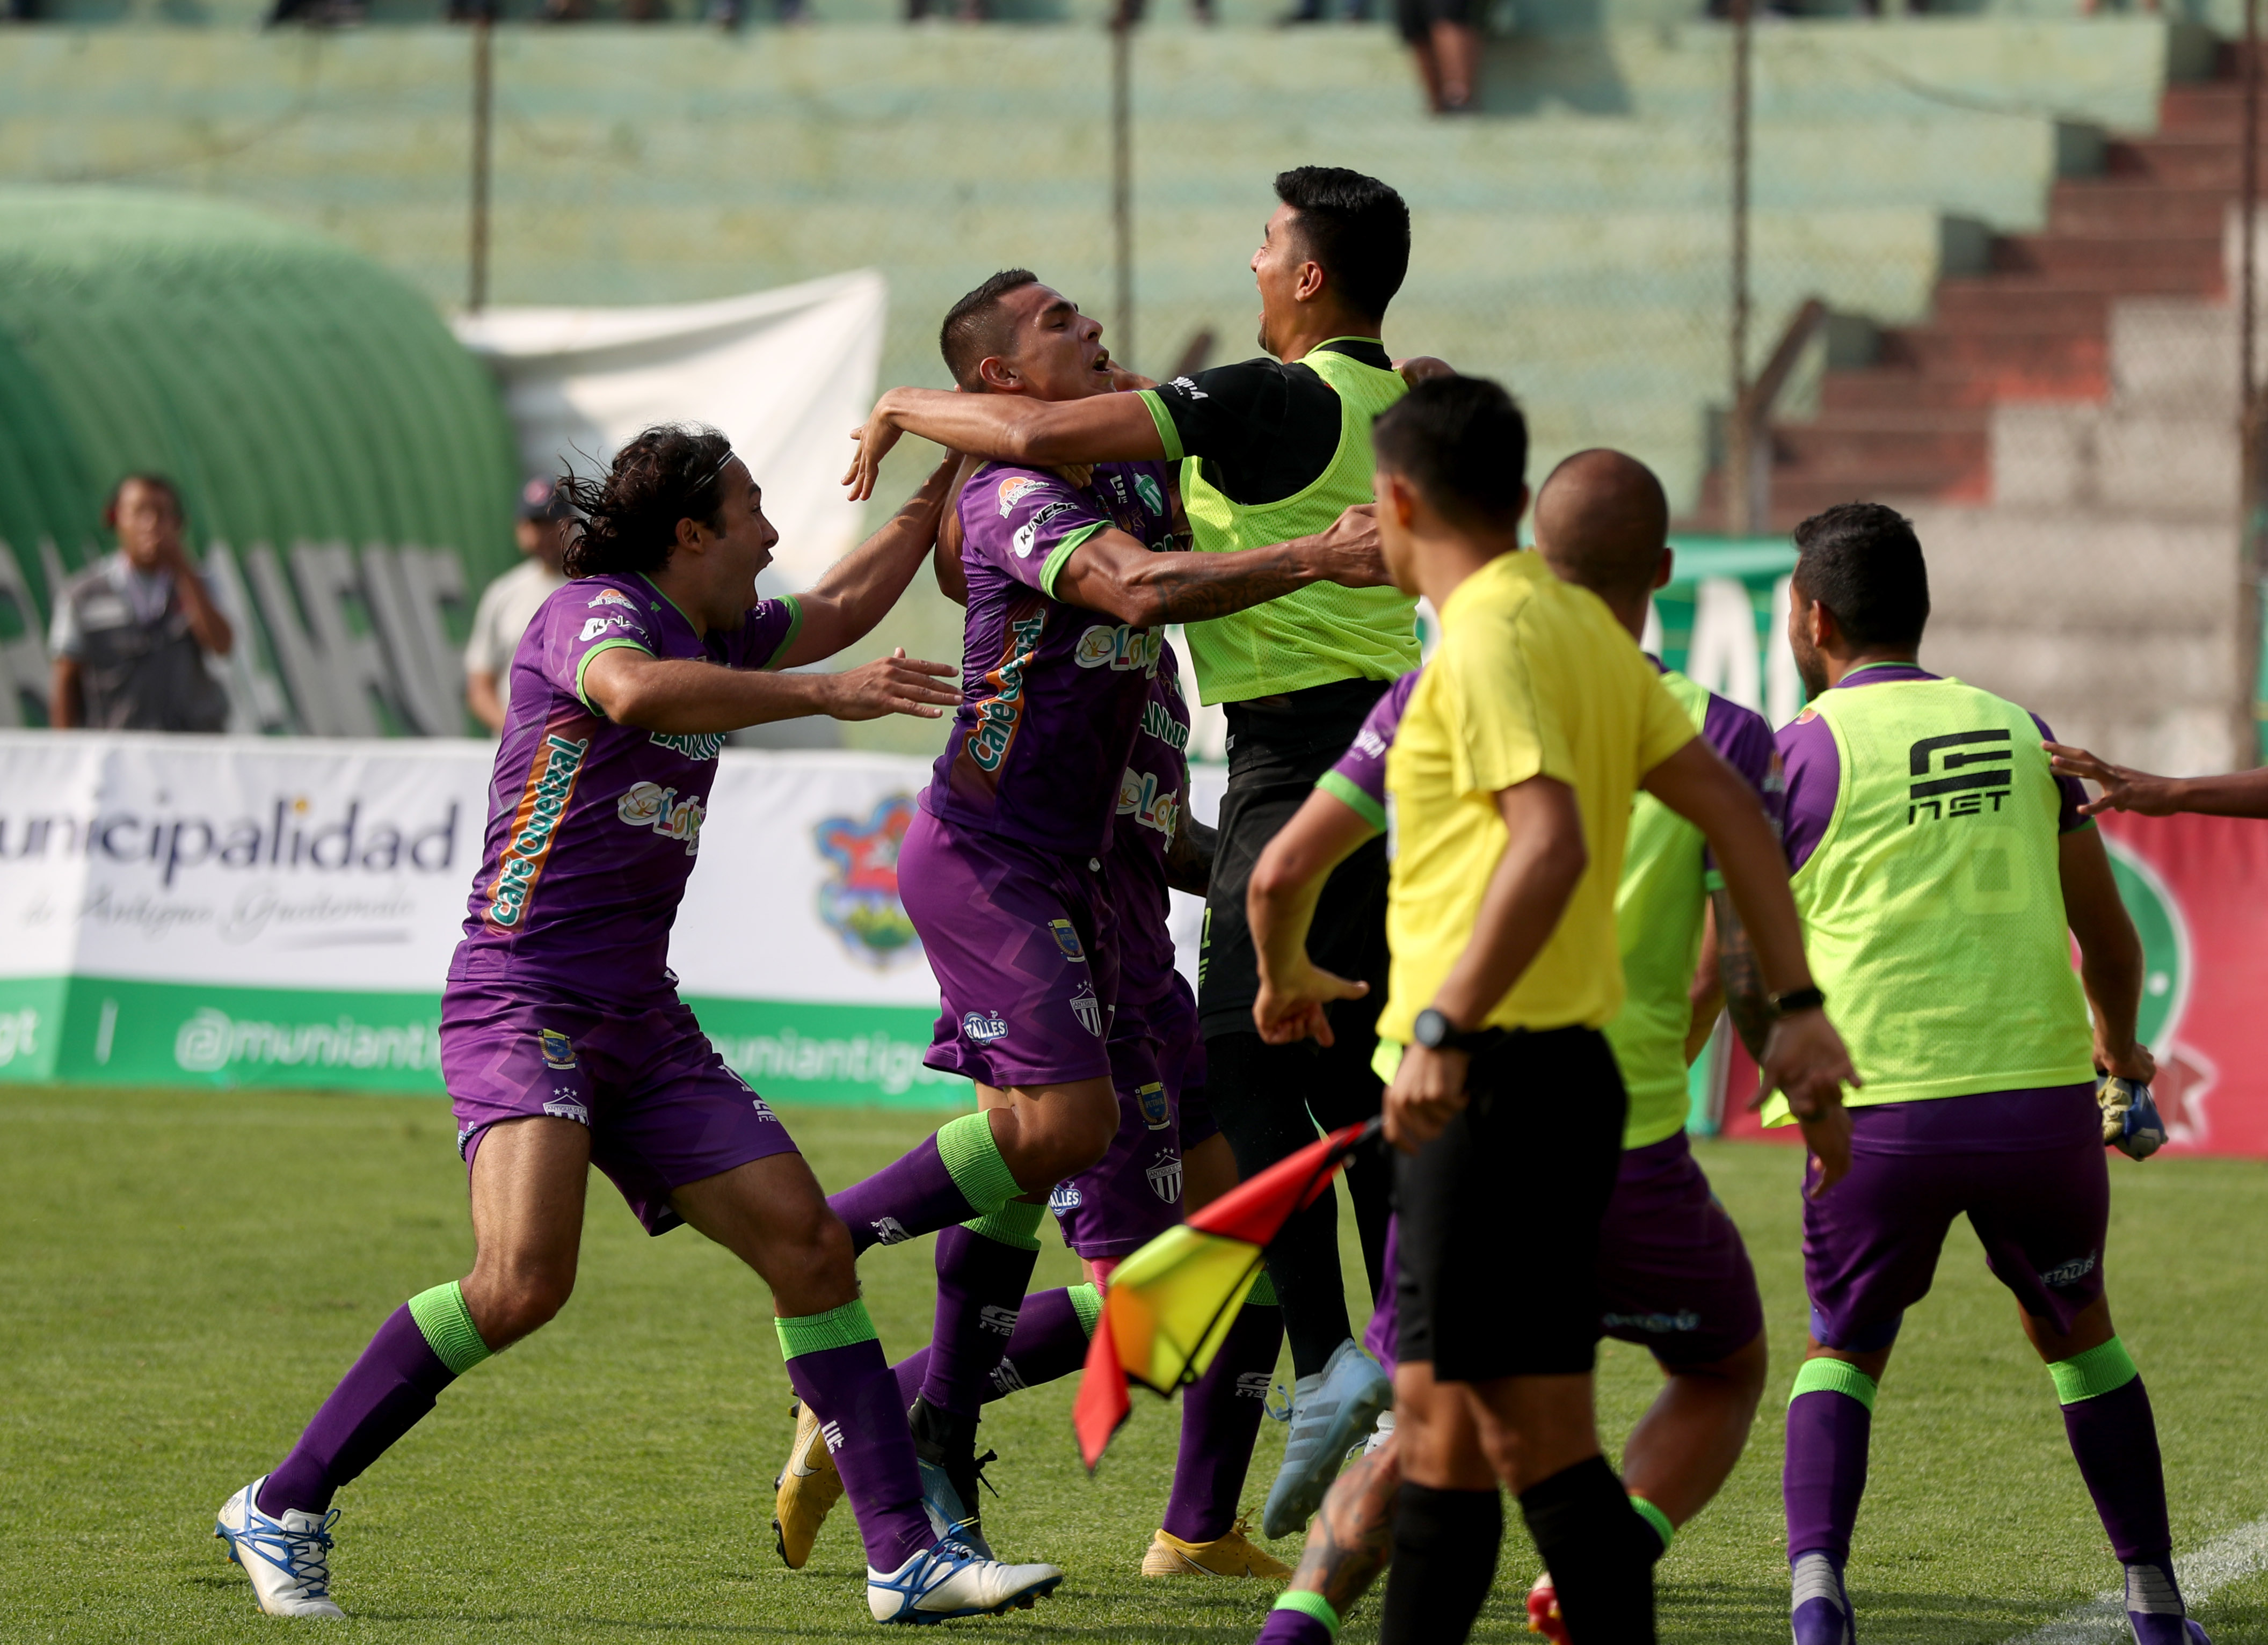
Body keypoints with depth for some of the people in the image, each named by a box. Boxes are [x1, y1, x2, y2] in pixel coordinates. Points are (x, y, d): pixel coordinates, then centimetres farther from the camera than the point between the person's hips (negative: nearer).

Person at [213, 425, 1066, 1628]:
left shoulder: (711, 640, 17)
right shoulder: (595, 611, -8)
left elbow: (839, 606, 35)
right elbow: (634, 690, -32)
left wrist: (941, 485, 34)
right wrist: (826, 694, -32)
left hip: (640, 1023, 9)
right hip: (522, 999, -9)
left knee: (812, 1246, -1)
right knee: (524, 1280, -26)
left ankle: (906, 1556, 0)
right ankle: (282, 1508, -13)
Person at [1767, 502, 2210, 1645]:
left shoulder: (1803, 750, 2)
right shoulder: (2019, 732, 14)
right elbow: (2110, 941, 21)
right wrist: (2119, 1050, 41)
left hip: (1882, 1110, -3)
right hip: (2043, 1095, 3)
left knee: (1843, 1354, 16)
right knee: (2077, 1335, 24)